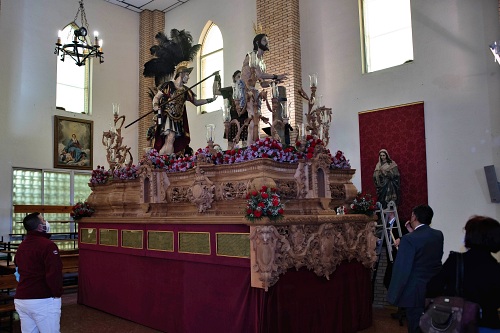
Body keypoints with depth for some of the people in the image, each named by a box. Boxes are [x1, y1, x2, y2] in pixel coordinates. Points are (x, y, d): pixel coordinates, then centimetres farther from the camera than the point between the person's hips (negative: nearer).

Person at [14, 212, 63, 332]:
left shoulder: (21, 246, 13)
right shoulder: (47, 245, -15)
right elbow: (54, 274, -22)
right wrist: (57, 293, -9)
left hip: (21, 299, 8)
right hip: (43, 300, -8)